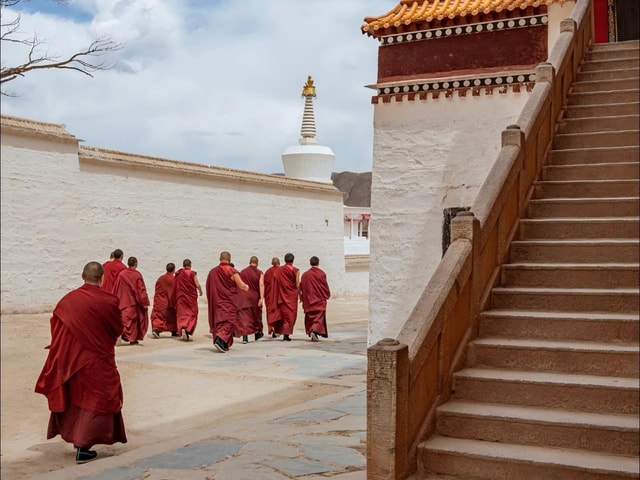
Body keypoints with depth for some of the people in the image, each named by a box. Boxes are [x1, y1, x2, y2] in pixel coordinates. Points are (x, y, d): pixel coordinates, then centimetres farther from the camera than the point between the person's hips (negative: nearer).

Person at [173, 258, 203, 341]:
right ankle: (188, 330, -13)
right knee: (192, 314, 6)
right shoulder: (192, 273, -8)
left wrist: (175, 301, 15)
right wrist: (200, 291, 10)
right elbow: (197, 285, -11)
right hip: (191, 297, -3)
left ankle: (182, 328, -15)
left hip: (180, 297, 3)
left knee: (181, 314, 7)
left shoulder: (178, 274, 3)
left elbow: (175, 287, 6)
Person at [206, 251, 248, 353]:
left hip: (216, 301, 5)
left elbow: (208, 287, 12)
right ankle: (220, 339, -24)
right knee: (228, 321, -3)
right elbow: (241, 286, -9)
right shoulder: (232, 271, -10)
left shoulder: (212, 272, 4)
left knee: (218, 321, 12)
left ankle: (223, 345, 12)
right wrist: (246, 286, 13)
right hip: (229, 301, -5)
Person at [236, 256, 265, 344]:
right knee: (256, 316, 18)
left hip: (243, 298, 0)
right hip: (255, 297, 0)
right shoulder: (259, 273, -3)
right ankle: (257, 333, 34)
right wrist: (261, 298, -19)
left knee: (244, 316, -4)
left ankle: (244, 336, -19)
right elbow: (261, 285, -15)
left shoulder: (242, 272, 3)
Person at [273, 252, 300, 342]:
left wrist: (277, 297, 8)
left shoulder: (278, 270, 1)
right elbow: (297, 285, -8)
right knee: (291, 314, 3)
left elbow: (276, 284, 1)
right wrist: (300, 295, 4)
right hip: (292, 296, -3)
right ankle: (286, 333, -9)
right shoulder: (295, 271, -6)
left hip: (282, 296, 3)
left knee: (284, 313, 15)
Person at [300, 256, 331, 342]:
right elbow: (325, 286, -6)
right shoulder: (321, 274, -10)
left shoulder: (305, 275, 0)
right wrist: (327, 295, 10)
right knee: (319, 316, -2)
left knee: (310, 317, 14)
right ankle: (315, 331, -22)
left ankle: (311, 332, 11)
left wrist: (303, 298, 15)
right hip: (319, 299, -3)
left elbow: (301, 287, 5)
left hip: (308, 300, 3)